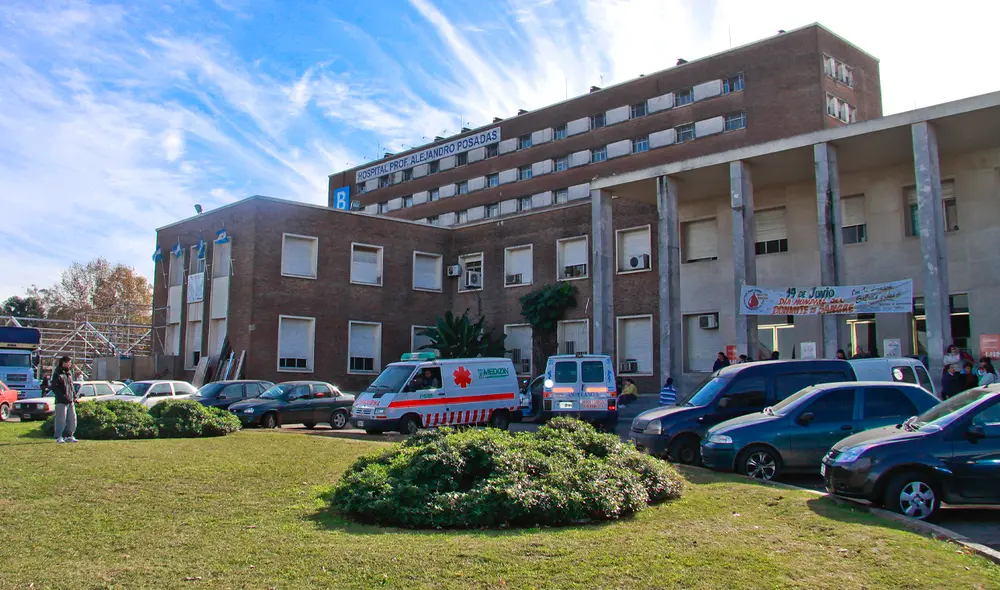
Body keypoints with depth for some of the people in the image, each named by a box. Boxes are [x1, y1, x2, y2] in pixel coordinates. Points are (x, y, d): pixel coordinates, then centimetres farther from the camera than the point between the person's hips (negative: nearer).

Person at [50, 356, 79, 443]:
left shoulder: (69, 373, 18)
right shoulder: (57, 374, -6)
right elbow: (54, 387, -12)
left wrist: (75, 396, 13)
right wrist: (63, 397, -18)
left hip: (71, 401, 7)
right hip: (61, 401, -7)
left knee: (72, 418, 7)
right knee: (61, 419, -5)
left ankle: (69, 436, 16)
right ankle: (59, 437, 3)